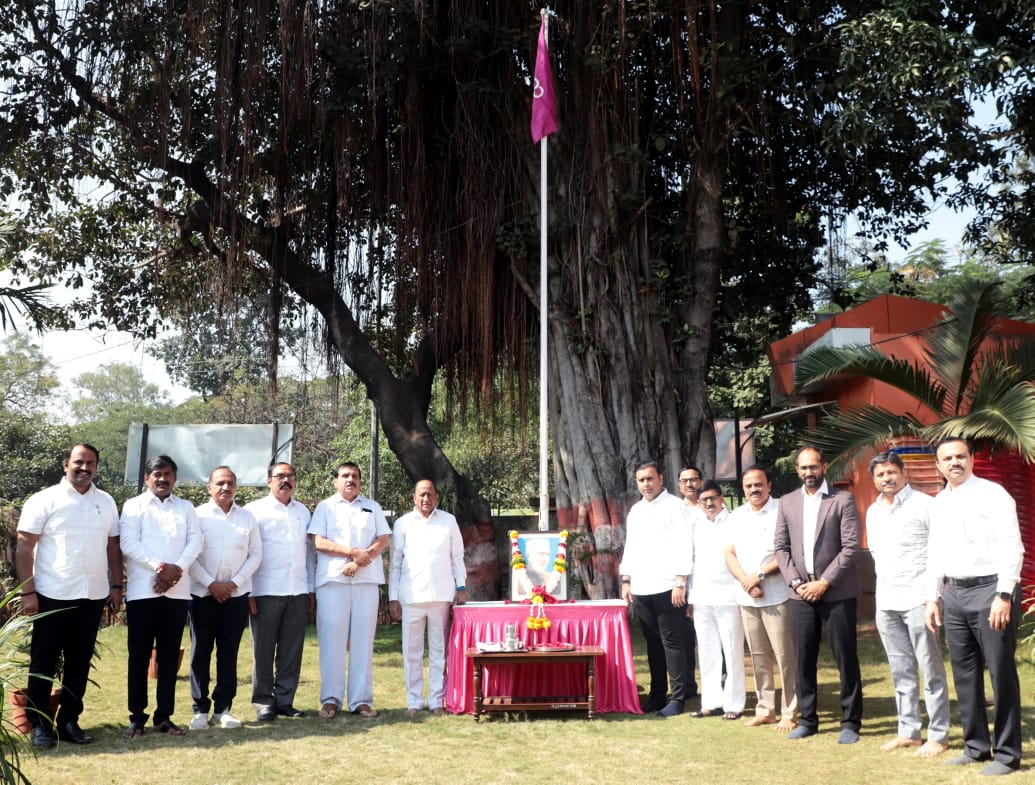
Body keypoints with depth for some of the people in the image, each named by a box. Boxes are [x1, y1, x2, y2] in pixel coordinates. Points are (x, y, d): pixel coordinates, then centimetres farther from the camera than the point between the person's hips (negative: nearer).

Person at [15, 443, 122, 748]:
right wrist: (27, 592, -12)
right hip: (52, 597, -4)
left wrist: (116, 586, 7)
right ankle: (39, 724, 16)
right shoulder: (44, 500, -4)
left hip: (93, 597, 4)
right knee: (43, 663, 5)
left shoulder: (106, 502, 8)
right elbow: (24, 548, -6)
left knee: (79, 663, 10)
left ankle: (69, 721, 20)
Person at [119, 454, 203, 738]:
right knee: (139, 655, 2)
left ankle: (164, 716, 13)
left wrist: (176, 570, -13)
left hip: (177, 592, 3)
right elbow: (129, 544, -8)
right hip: (142, 591, -2)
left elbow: (195, 542, 2)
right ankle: (137, 717, 10)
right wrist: (160, 567, -17)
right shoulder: (134, 506, 4)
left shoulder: (186, 507, 13)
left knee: (169, 656, 6)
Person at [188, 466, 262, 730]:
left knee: (229, 653, 5)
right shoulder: (198, 515, 0)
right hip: (203, 593, -2)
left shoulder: (247, 518, 8)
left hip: (236, 595, 2)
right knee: (201, 652, 2)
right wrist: (211, 584, -12)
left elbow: (255, 554, 6)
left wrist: (235, 582, -7)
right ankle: (200, 709, 9)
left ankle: (223, 708, 10)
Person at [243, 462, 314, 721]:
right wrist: (248, 592, -8)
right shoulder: (254, 510, 1)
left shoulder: (303, 511, 15)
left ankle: (284, 700, 15)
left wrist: (311, 589, 13)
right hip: (266, 591, -4)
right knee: (263, 649, 3)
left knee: (292, 649, 6)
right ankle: (263, 703, 11)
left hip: (298, 592, 4)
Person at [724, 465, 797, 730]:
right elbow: (730, 554, 11)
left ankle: (790, 713, 4)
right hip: (747, 598, 6)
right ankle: (764, 710, 20)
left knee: (785, 656, -4)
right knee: (758, 656, 11)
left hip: (777, 597, -5)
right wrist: (745, 580, -6)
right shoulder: (737, 516, 12)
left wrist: (760, 574, -14)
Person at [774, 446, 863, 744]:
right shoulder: (787, 502, 11)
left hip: (837, 593, -4)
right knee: (804, 659, 7)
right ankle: (807, 719, 19)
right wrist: (795, 582, -3)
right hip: (801, 594, 4)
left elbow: (851, 547, -8)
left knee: (846, 659, 1)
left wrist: (824, 582, -12)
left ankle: (850, 722, 11)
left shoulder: (842, 500, -2)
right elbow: (781, 547, 9)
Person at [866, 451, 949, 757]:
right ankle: (908, 731, 20)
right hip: (886, 602, 6)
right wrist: (885, 581, 15)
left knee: (930, 670, 0)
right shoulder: (873, 512, 14)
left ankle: (938, 735, 6)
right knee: (901, 671, 12)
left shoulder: (924, 505, -6)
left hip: (918, 599, -6)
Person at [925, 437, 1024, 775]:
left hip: (990, 589, -7)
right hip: (954, 594, 7)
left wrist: (1004, 595, -18)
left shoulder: (992, 494, -7)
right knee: (965, 674, 12)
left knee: (1001, 673, -1)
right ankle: (976, 746, 24)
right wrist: (932, 598, 16)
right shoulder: (939, 503, 14)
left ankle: (1007, 753, 9)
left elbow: (1012, 548, -12)